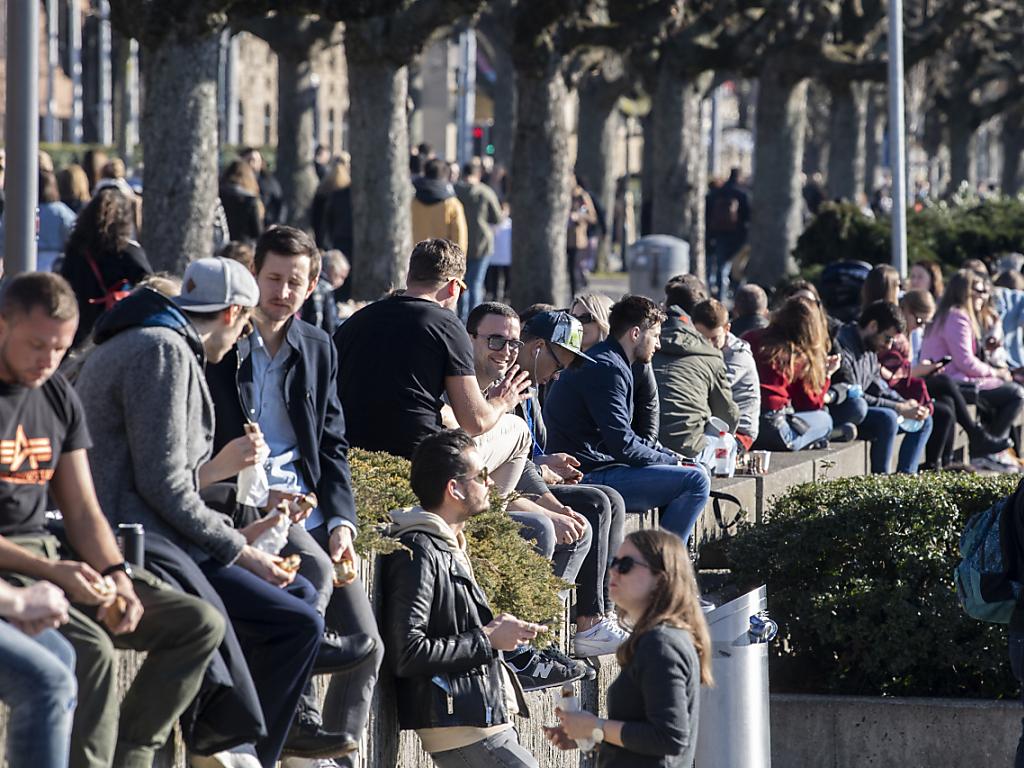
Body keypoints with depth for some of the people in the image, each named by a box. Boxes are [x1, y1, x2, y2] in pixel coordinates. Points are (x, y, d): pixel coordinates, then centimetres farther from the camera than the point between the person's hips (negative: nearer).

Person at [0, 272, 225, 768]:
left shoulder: (58, 397, 13)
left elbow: (83, 513, 14)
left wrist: (116, 576, -5)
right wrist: (53, 573, -23)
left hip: (52, 553, 8)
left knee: (200, 625, -2)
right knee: (90, 648, -33)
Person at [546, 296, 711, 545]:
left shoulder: (599, 362, 19)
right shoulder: (607, 368, -15)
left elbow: (623, 438, 24)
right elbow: (623, 445, -20)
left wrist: (670, 456, 13)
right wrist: (670, 460, -6)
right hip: (592, 476, -11)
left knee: (694, 472, 23)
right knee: (695, 482, -19)